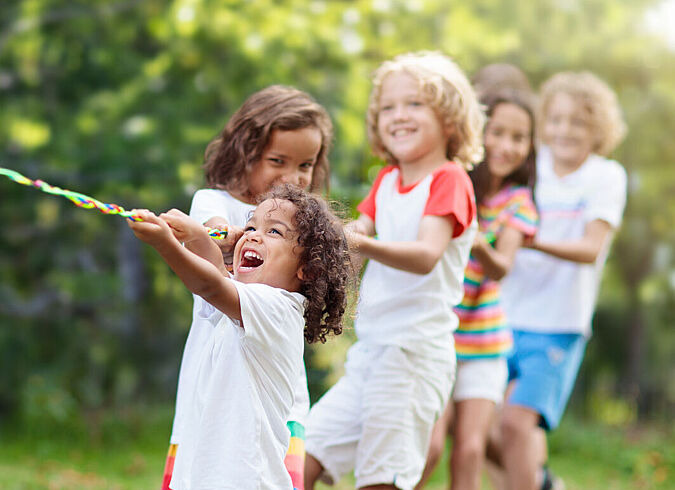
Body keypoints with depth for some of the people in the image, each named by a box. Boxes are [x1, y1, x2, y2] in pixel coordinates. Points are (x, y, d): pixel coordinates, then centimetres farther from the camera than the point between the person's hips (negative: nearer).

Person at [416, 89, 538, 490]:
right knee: (430, 444, -13)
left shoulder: (517, 201, -1)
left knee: (470, 449, -3)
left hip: (483, 341, 2)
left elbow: (501, 269, -15)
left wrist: (480, 246, -35)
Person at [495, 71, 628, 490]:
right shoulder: (531, 167, 7)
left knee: (516, 421, -20)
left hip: (557, 325, -4)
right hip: (503, 315, 5)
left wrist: (537, 242, -31)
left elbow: (591, 249, -15)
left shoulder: (607, 176, -3)